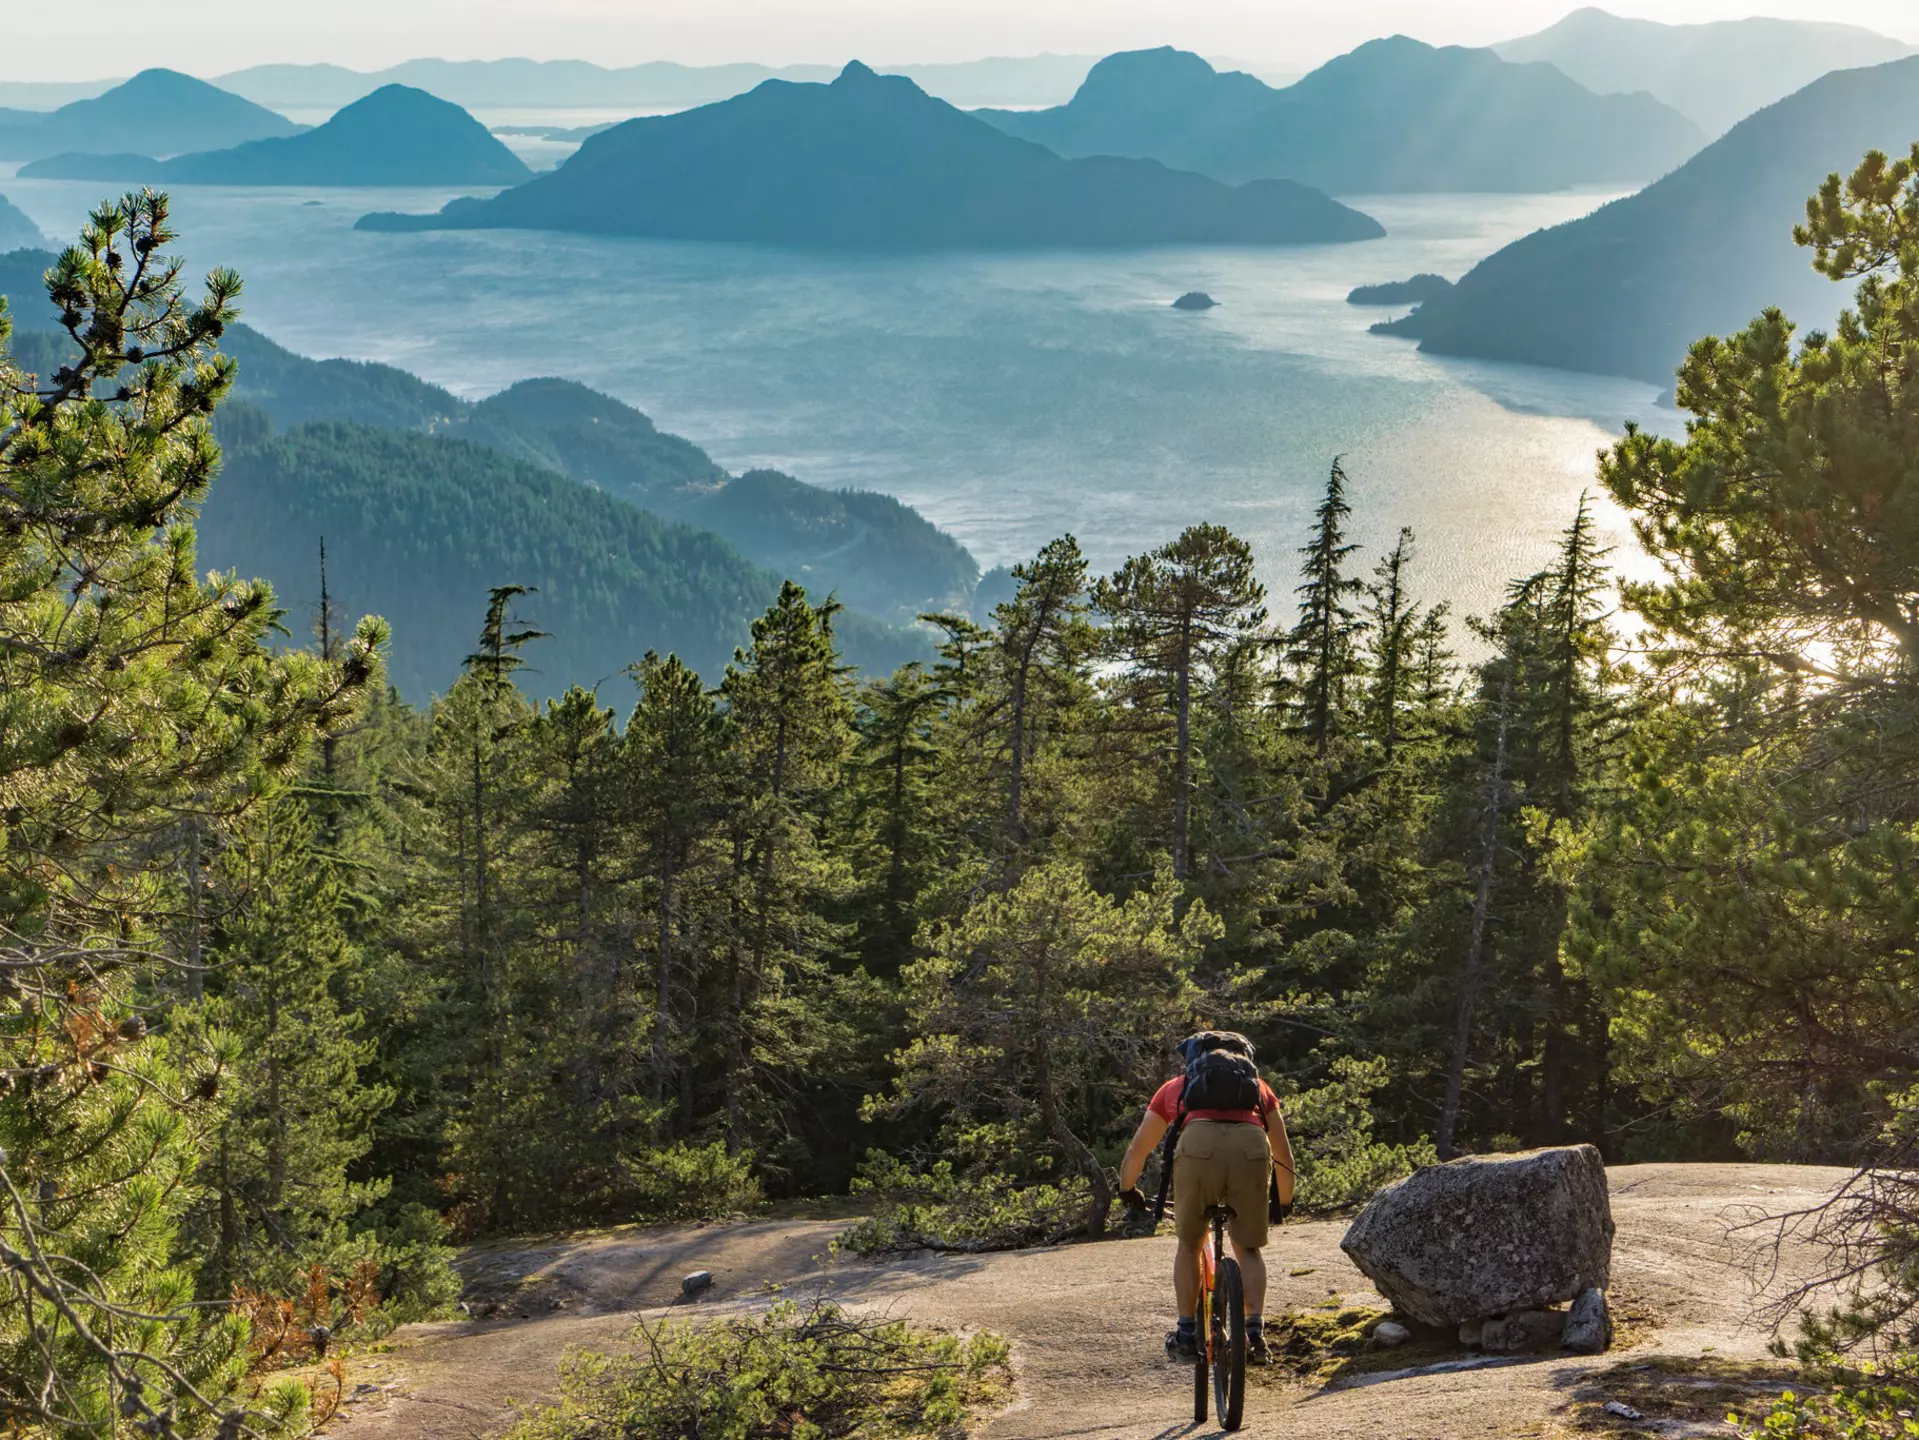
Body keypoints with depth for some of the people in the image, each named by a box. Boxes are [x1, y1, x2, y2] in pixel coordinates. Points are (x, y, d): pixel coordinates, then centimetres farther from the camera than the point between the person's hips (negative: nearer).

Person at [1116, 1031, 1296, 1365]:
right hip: (1251, 1148, 1)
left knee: (1189, 1244, 22)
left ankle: (1187, 1333, 21)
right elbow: (1284, 1156, 41)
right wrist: (1284, 1202, 56)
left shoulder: (1176, 1086, 35)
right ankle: (1255, 1331, 5)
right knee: (1249, 1248, 20)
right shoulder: (1258, 1086, 37)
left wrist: (1127, 1190, 57)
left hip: (1198, 1147, -1)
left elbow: (1137, 1151, 40)